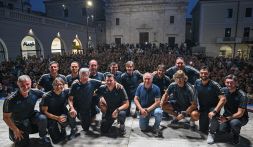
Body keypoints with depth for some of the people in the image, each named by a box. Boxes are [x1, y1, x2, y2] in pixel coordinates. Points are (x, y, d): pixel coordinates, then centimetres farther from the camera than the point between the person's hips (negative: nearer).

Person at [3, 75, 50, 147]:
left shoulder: (34, 92, -19)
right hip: (18, 123, -1)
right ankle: (12, 135, 37)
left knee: (42, 118, -30)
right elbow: (6, 117, -15)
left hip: (31, 116, 2)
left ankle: (43, 137, -4)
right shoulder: (11, 99, -26)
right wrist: (15, 130, -15)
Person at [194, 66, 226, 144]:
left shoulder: (214, 85, -23)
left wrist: (214, 111, -34)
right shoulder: (197, 82, -10)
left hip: (213, 107, -3)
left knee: (212, 114, -39)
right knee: (202, 130, 4)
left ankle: (211, 134, -16)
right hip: (202, 108, 4)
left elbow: (223, 99, -28)